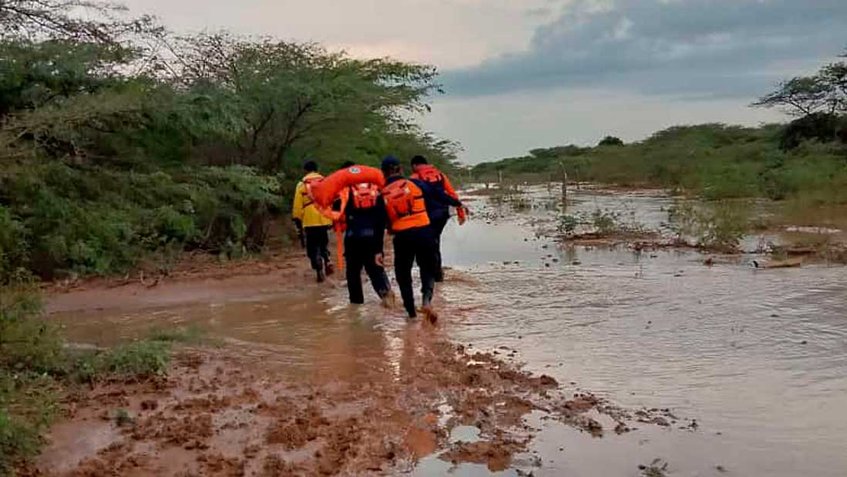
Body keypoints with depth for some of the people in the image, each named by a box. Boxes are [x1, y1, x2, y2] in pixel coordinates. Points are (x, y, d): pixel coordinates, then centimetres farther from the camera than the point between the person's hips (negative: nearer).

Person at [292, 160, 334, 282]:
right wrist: (333, 218, 14)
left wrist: (298, 222, 7)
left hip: (310, 222, -3)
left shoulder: (301, 185, 1)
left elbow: (297, 207, -1)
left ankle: (320, 270, -6)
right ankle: (328, 262, 4)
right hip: (324, 220, 3)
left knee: (313, 248, 6)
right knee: (323, 243, 23)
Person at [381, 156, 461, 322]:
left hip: (402, 236, 0)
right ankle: (427, 300, -11)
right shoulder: (414, 183, 4)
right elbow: (438, 195, 9)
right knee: (428, 270, 16)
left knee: (403, 273, 18)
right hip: (423, 232, 0)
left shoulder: (383, 195, 7)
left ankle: (411, 312, 17)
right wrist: (458, 204, 21)